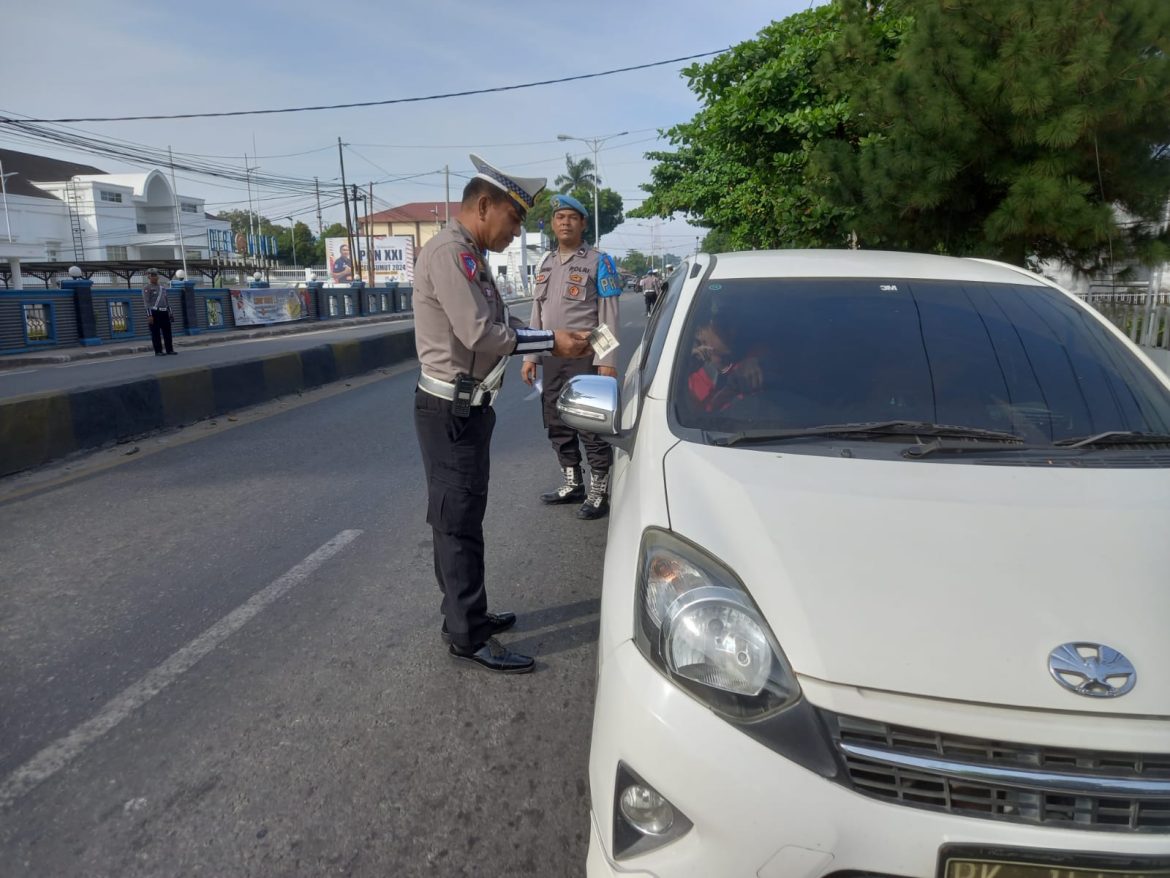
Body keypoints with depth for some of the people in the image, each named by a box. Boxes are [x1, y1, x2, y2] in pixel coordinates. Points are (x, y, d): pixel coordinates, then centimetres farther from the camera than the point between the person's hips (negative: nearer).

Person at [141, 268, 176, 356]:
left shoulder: (163, 288, 18)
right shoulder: (146, 288, -3)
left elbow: (167, 301, 22)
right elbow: (146, 302, -10)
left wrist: (170, 312, 15)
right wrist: (149, 315, -17)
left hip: (164, 312, 6)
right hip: (154, 313, -6)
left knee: (167, 332, 5)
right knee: (156, 333, -3)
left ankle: (170, 349, 10)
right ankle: (158, 351, 0)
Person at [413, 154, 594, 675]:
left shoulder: (469, 256, 16)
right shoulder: (448, 251, -16)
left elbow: (497, 325, 13)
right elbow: (480, 333, -24)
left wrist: (548, 339, 0)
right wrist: (551, 342, -16)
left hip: (468, 407, 10)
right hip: (450, 410, -10)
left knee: (462, 518, 16)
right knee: (458, 521, -3)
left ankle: (465, 615, 29)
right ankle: (468, 637, 7)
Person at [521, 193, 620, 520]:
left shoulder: (598, 261, -3)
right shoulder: (545, 263, 15)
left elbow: (609, 316, -8)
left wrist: (607, 360, -15)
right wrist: (530, 355, 13)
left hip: (586, 356, -6)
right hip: (552, 357, 6)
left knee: (592, 425, -2)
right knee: (557, 425, 11)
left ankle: (598, 492, 8)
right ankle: (572, 484, 26)